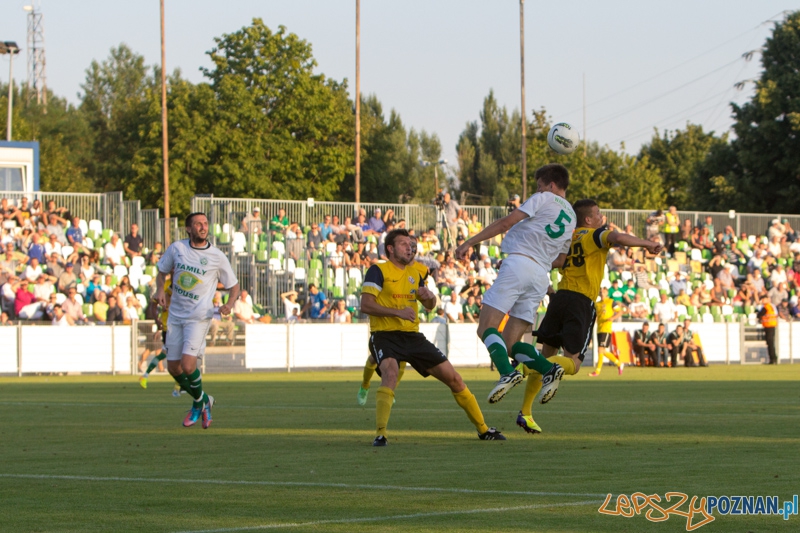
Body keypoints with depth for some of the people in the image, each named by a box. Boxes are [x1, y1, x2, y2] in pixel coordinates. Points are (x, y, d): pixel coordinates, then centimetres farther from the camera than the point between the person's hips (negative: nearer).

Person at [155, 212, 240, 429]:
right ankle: (202, 401, 29)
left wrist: (229, 305, -14)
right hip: (175, 315, 4)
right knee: (173, 368, 6)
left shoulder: (217, 257, -5)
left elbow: (233, 285, 5)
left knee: (188, 364, -19)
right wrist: (160, 290, -4)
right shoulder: (176, 248, 2)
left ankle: (199, 402, 9)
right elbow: (162, 271, 16)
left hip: (199, 317, -4)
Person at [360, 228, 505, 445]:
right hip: (385, 336, -6)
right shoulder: (378, 271, -5)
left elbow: (430, 305, 24)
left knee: (454, 378, 5)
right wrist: (397, 312, -25)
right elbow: (365, 305, -15)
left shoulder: (414, 273, 15)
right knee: (390, 374, -37)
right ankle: (380, 434, -34)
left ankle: (483, 429, 18)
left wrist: (429, 295, -1)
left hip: (412, 336, 6)